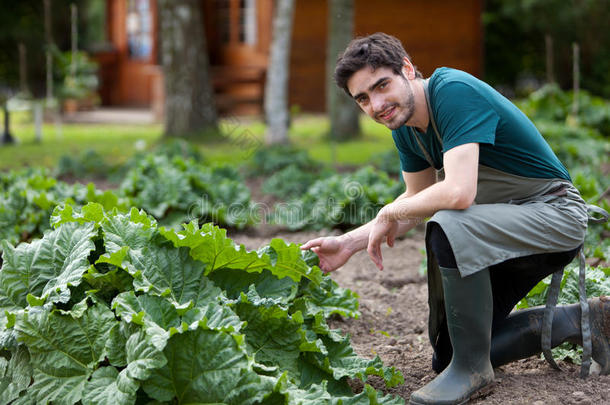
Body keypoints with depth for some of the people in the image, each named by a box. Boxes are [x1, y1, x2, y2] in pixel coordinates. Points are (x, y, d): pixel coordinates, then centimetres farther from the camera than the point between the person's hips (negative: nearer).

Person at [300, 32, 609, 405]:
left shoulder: (454, 91, -26)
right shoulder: (405, 125, 2)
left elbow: (458, 193, -36)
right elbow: (417, 199, 13)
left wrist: (389, 214, -19)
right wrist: (348, 244, 4)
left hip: (554, 214, -9)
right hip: (506, 226, 10)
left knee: (447, 230, -37)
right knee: (447, 354, 10)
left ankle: (472, 367, -17)